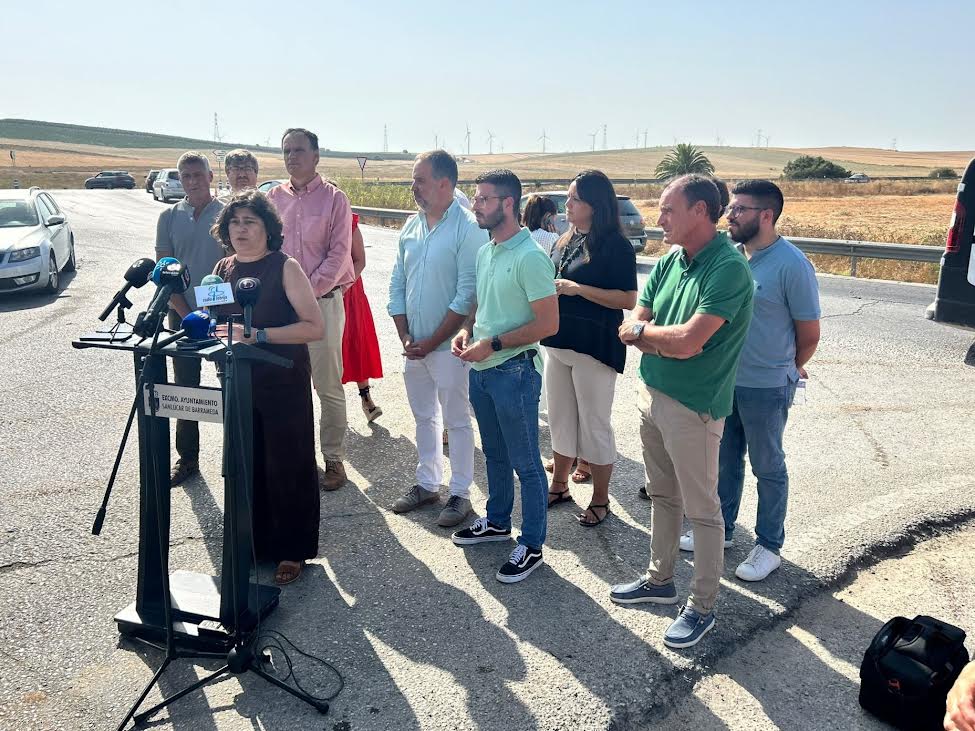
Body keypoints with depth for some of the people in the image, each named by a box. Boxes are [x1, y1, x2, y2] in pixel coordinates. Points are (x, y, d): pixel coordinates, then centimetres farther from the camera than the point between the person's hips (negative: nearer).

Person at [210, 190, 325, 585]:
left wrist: (257, 334, -26)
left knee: (287, 466, 4)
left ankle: (292, 550, 20)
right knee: (246, 465, 14)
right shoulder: (223, 269, 8)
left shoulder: (285, 267, -10)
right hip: (239, 384, 6)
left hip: (284, 385, -5)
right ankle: (255, 541, 32)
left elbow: (315, 327, -19)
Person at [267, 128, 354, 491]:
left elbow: (339, 254, -8)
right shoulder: (274, 197, 10)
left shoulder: (334, 199, -2)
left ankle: (333, 458, 12)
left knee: (328, 385, 1)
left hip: (323, 301, -4)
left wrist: (309, 291, -15)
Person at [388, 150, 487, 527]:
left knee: (456, 421, 5)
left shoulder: (468, 228, -14)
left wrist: (432, 342, -15)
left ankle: (460, 493, 19)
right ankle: (427, 483, 32)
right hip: (413, 345, 7)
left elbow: (467, 295, -18)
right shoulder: (411, 225, 7)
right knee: (424, 416, 17)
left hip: (448, 345, -6)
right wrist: (405, 337, 0)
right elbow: (397, 283, 10)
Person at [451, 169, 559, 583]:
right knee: (495, 454, 23)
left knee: (525, 463, 4)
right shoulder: (485, 252, 9)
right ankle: (497, 522, 41)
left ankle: (532, 546, 18)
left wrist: (492, 344, -19)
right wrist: (467, 331, 0)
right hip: (481, 369, 8)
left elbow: (548, 324, -20)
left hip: (514, 371, -8)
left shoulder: (530, 257, -18)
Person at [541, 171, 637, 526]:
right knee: (560, 418, 17)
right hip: (557, 343, 7)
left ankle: (600, 499, 18)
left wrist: (577, 289, -22)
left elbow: (628, 299, -18)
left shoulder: (615, 246, -12)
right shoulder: (563, 242, 10)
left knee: (595, 424, 3)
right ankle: (559, 485, 33)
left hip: (594, 346, -7)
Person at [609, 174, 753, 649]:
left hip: (694, 407, -8)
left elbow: (688, 341, -26)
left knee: (702, 510, 7)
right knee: (663, 496, 21)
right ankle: (660, 580, 39)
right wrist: (665, 342, -16)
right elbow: (631, 328, 3)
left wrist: (643, 330, -9)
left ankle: (702, 607, 22)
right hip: (651, 393, 8)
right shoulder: (668, 263, 5)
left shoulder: (729, 269, -19)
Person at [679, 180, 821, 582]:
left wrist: (782, 371, 5)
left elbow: (809, 335, -9)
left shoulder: (792, 265, -18)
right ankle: (721, 529, 38)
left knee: (767, 468, 11)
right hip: (724, 379, 6)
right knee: (725, 460, 19)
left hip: (766, 388, -6)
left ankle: (769, 545, 28)